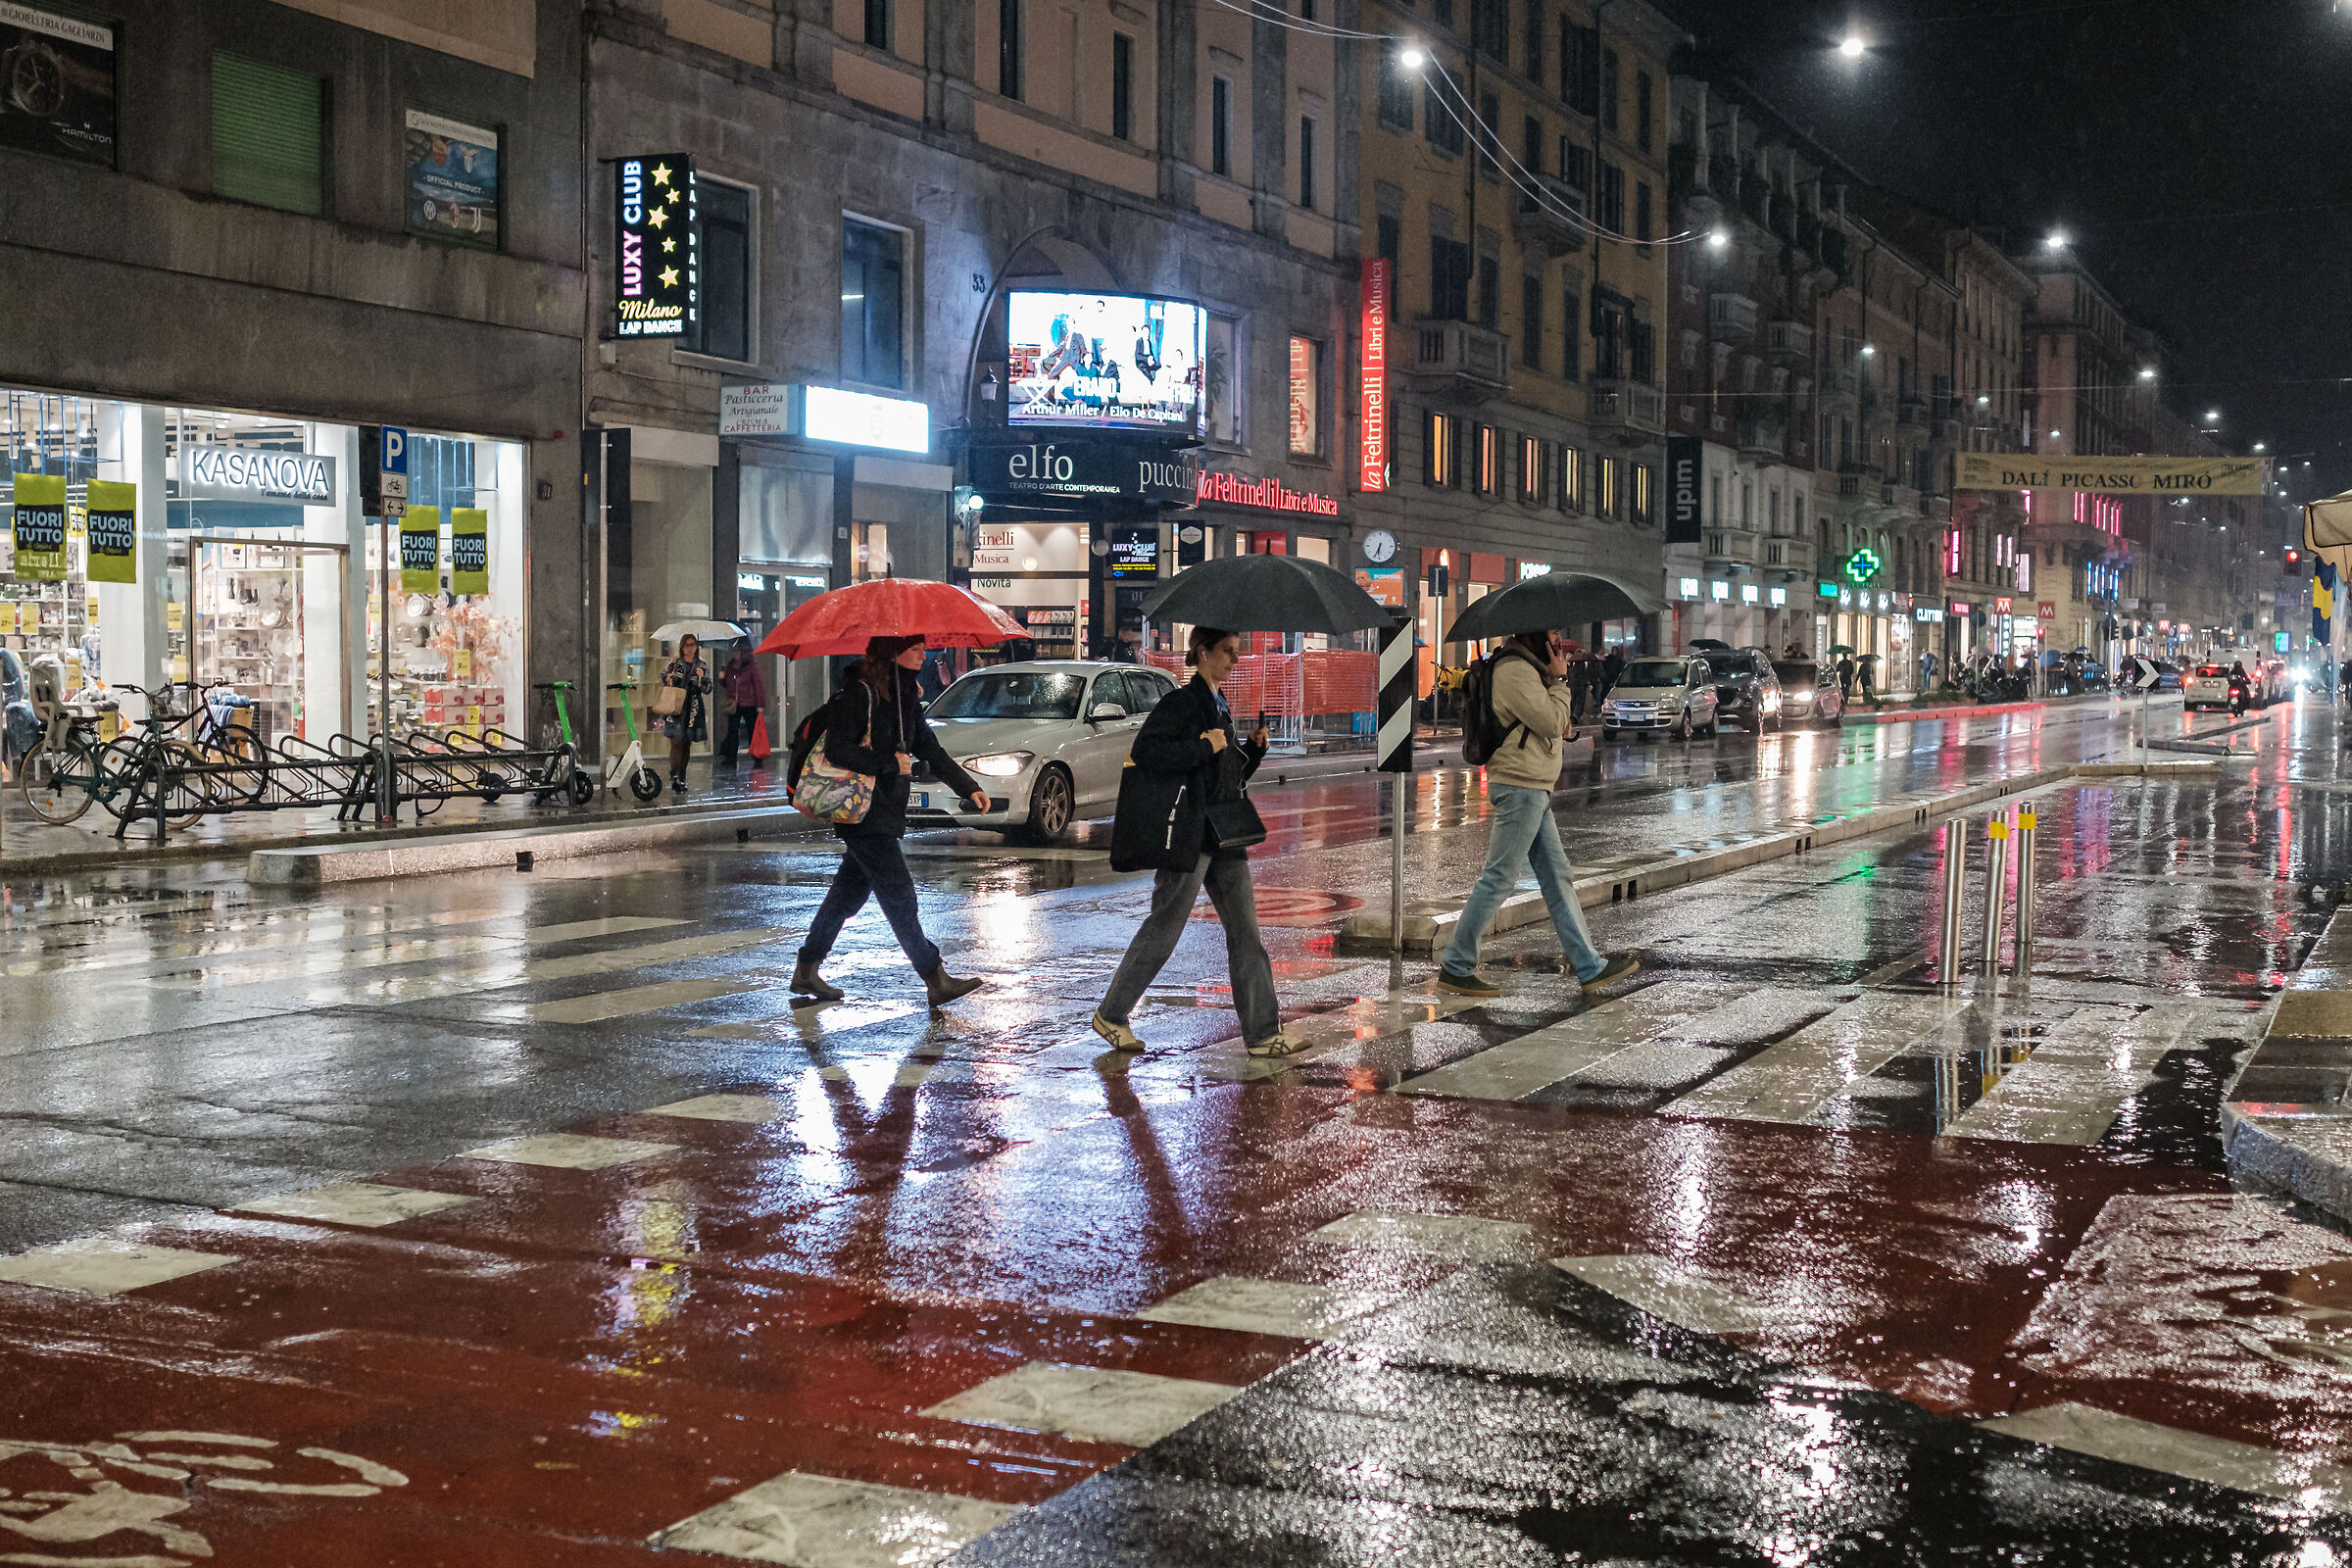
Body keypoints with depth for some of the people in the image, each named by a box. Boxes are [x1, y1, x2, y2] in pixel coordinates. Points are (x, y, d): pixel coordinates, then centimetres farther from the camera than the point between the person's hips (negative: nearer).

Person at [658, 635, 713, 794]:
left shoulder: (702, 666, 7)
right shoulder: (673, 664, 6)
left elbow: (707, 690, 4)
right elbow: (662, 681, 17)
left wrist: (701, 678, -14)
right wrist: (668, 679, -5)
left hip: (693, 710, 2)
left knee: (687, 745, 6)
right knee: (676, 742, -15)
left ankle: (682, 779, 15)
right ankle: (674, 776, -21)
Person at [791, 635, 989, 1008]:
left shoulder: (905, 695, 13)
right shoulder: (857, 693, -14)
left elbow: (930, 748, 18)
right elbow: (837, 749, -20)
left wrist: (968, 786, 12)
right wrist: (890, 763, -19)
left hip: (886, 808, 9)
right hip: (863, 813, -9)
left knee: (851, 891, 13)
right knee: (899, 893, -8)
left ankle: (806, 971, 22)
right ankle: (936, 980, -7)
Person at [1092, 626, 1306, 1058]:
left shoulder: (1220, 705, 16)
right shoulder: (1182, 702, -10)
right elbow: (1144, 752, -23)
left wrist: (1253, 747, 6)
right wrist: (1205, 747, -20)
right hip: (1188, 835, -8)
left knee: (1246, 933, 3)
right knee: (1162, 930, 2)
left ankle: (1264, 1031, 4)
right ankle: (1111, 1015, 17)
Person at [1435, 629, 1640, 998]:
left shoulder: (1524, 668, 18)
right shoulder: (1514, 671, -15)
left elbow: (1550, 724, 22)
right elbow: (1553, 722, -18)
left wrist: (1553, 676, 12)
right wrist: (1559, 679, -5)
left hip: (1533, 791, 11)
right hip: (1520, 789, -11)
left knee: (1558, 877, 10)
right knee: (1498, 879, -6)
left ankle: (1590, 967, 14)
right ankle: (1455, 968, 1)